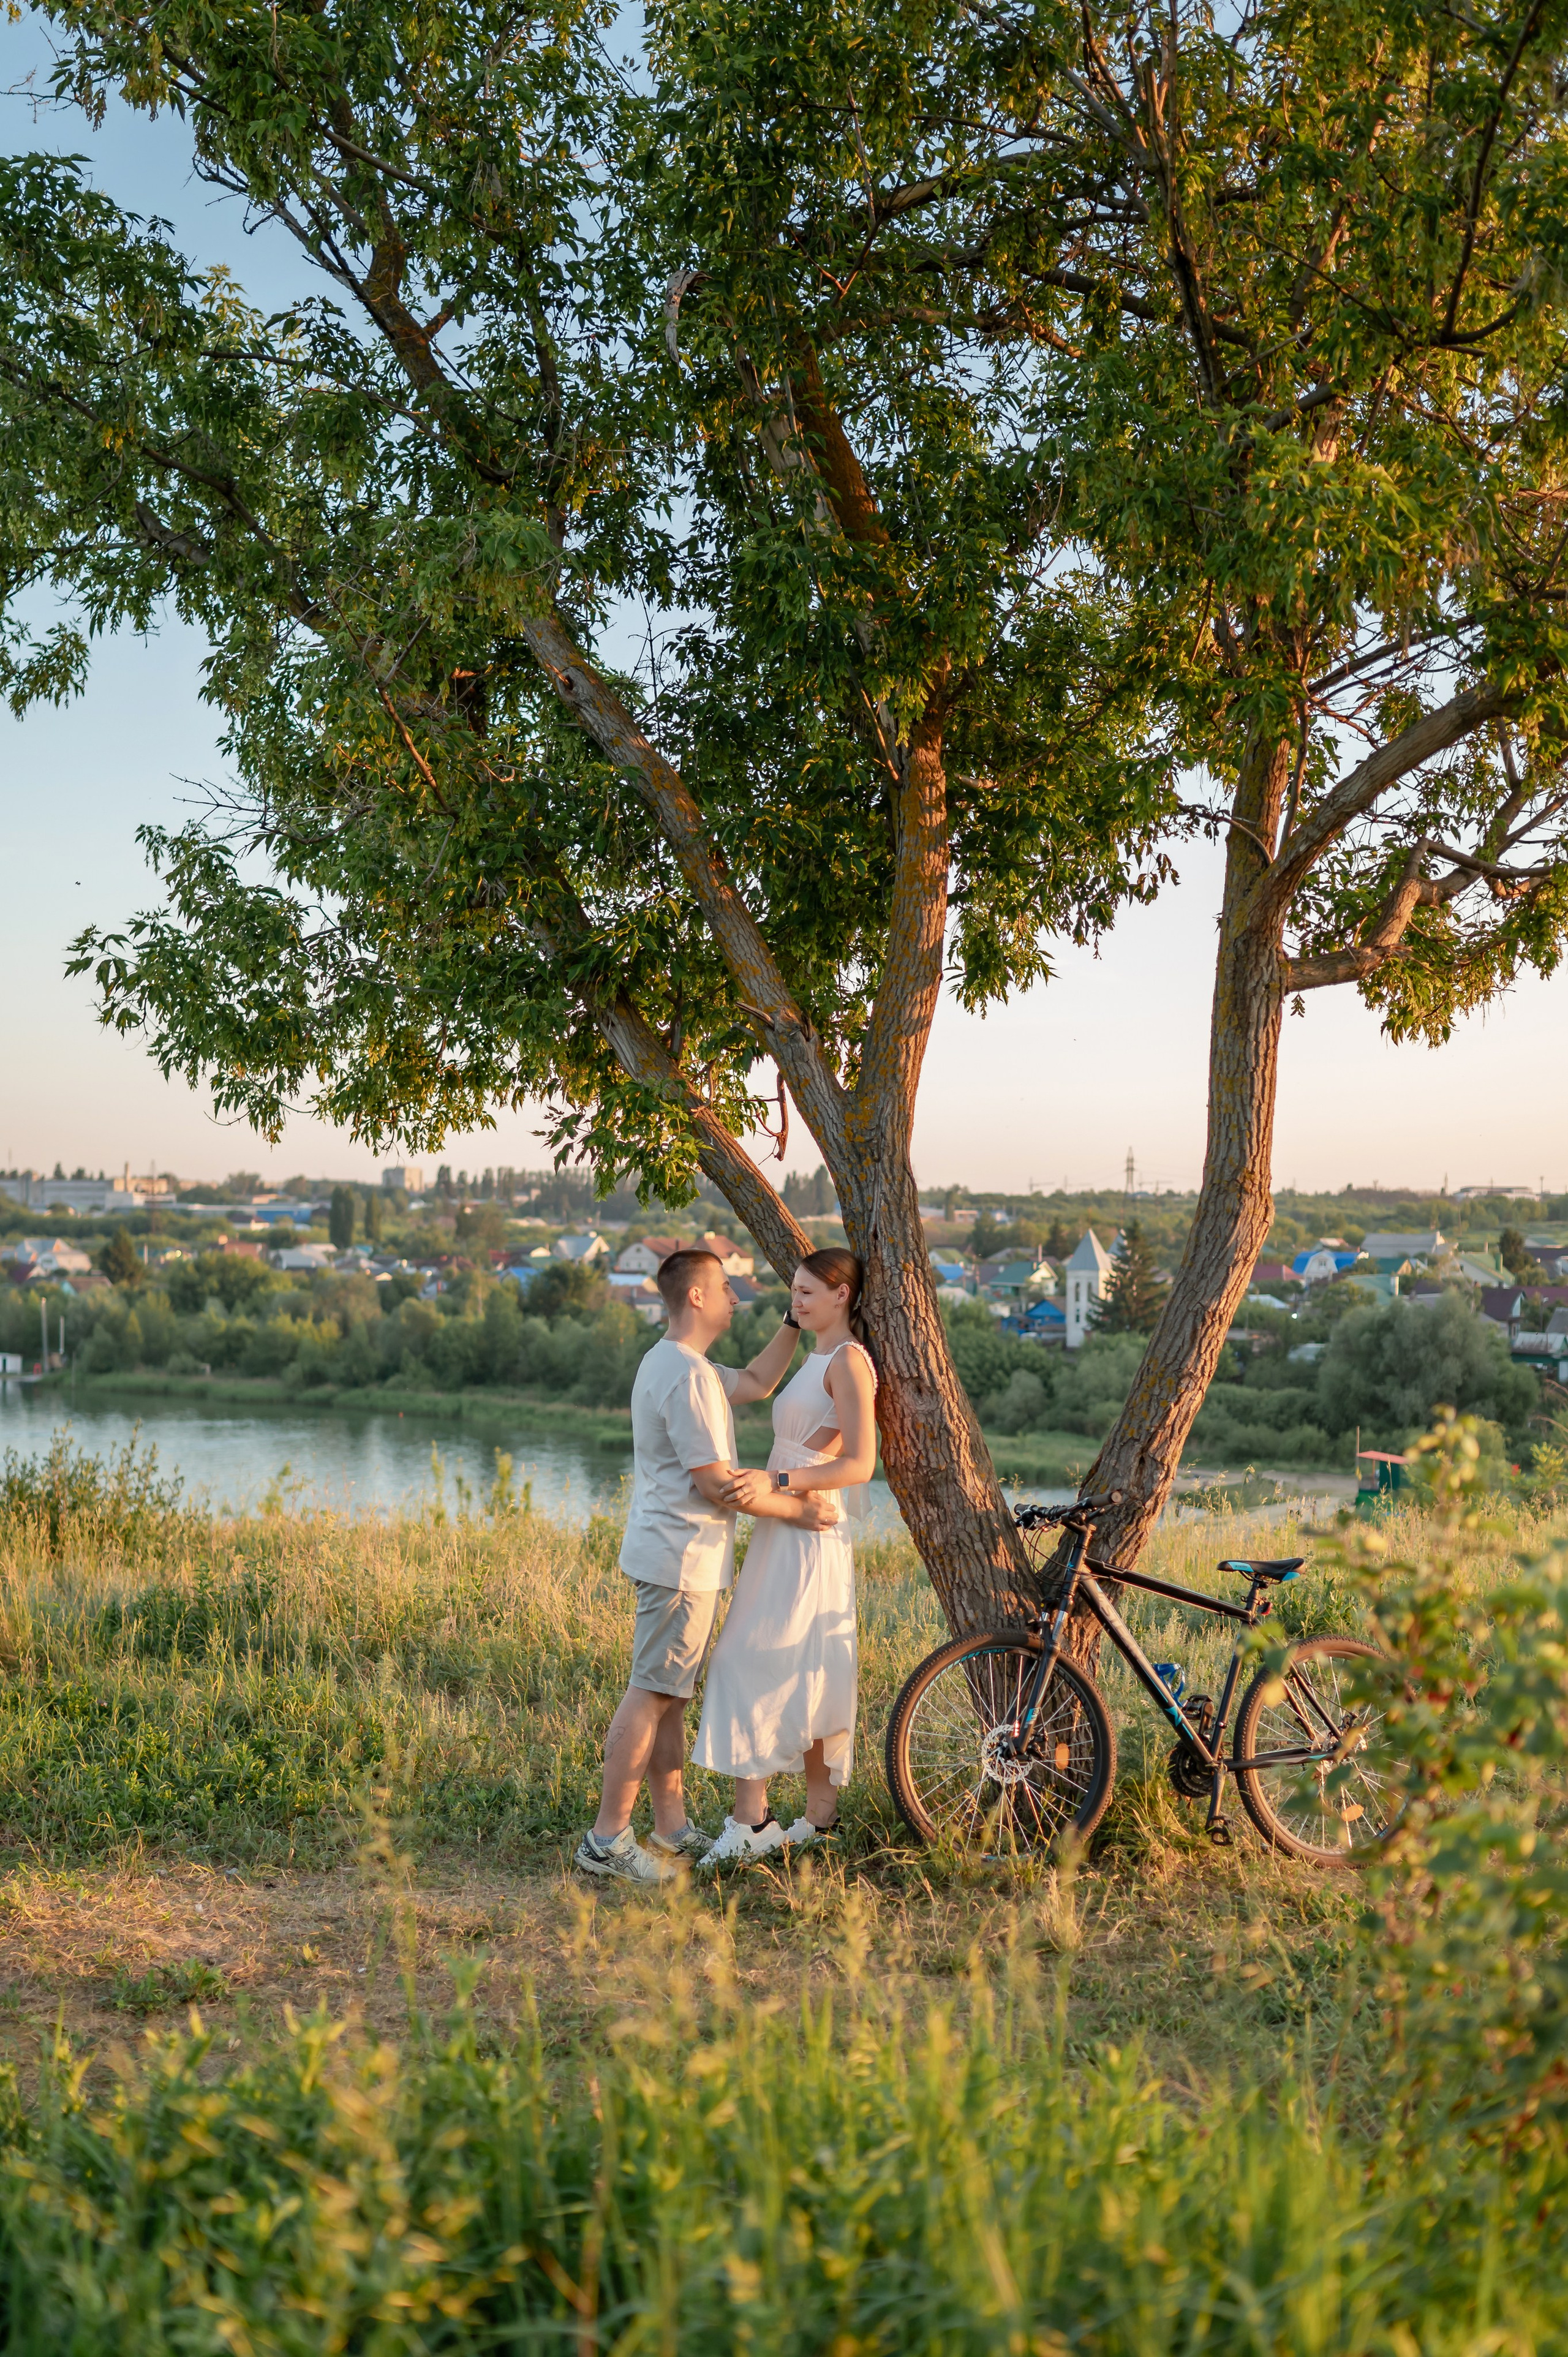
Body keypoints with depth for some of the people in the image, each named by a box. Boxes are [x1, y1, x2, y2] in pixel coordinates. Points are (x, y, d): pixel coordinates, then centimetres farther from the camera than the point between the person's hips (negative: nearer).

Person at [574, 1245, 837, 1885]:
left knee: (669, 1694, 14)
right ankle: (607, 1839, -3)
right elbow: (716, 1484, -19)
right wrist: (798, 1509, -10)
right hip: (683, 1560, -11)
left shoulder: (672, 1363, 15)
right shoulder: (688, 1375, -19)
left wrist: (795, 1321, 19)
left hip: (672, 1556, 11)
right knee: (652, 1695, -7)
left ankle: (672, 1827, 21)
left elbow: (756, 1382, 27)